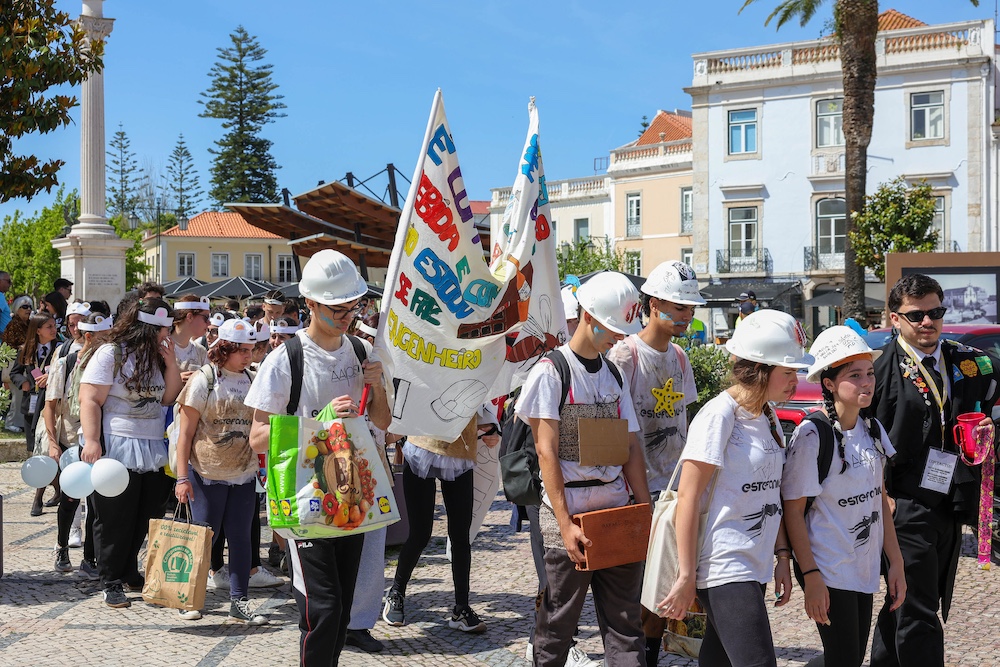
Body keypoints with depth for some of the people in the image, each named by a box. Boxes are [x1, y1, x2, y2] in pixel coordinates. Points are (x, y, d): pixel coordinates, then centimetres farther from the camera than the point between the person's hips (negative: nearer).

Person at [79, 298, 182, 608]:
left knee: (144, 519, 12)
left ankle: (129, 572, 27)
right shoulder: (110, 354, -8)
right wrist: (91, 441, -21)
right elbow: (90, 401, -12)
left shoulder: (158, 356, 11)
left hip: (153, 451, 6)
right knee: (115, 521, 2)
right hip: (117, 451, -6)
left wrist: (171, 364, -3)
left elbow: (169, 398, 9)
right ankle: (111, 582, 12)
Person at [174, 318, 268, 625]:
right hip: (207, 474, -4)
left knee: (240, 536, 6)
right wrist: (182, 477, -12)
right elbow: (186, 432, -7)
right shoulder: (203, 379, -7)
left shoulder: (251, 380, 7)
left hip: (244, 475, 4)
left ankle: (239, 601, 14)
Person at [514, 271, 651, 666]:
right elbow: (546, 453, -11)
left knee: (625, 623, 6)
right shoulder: (551, 371, -6)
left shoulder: (614, 374, 12)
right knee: (557, 622, 4)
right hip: (569, 513, -5)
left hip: (617, 511, 5)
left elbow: (631, 449, 13)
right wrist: (565, 525, -17)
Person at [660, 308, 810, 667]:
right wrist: (686, 577, -15)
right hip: (724, 569, -8)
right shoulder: (719, 414, -14)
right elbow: (687, 497, -15)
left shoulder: (768, 415, 12)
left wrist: (781, 555, 13)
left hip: (755, 568, 8)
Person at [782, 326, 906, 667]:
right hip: (829, 572, -7)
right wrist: (811, 577, -17)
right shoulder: (811, 435, -16)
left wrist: (896, 562, 9)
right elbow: (793, 511, -14)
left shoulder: (872, 428, 4)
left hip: (865, 570, 7)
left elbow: (879, 498, 12)